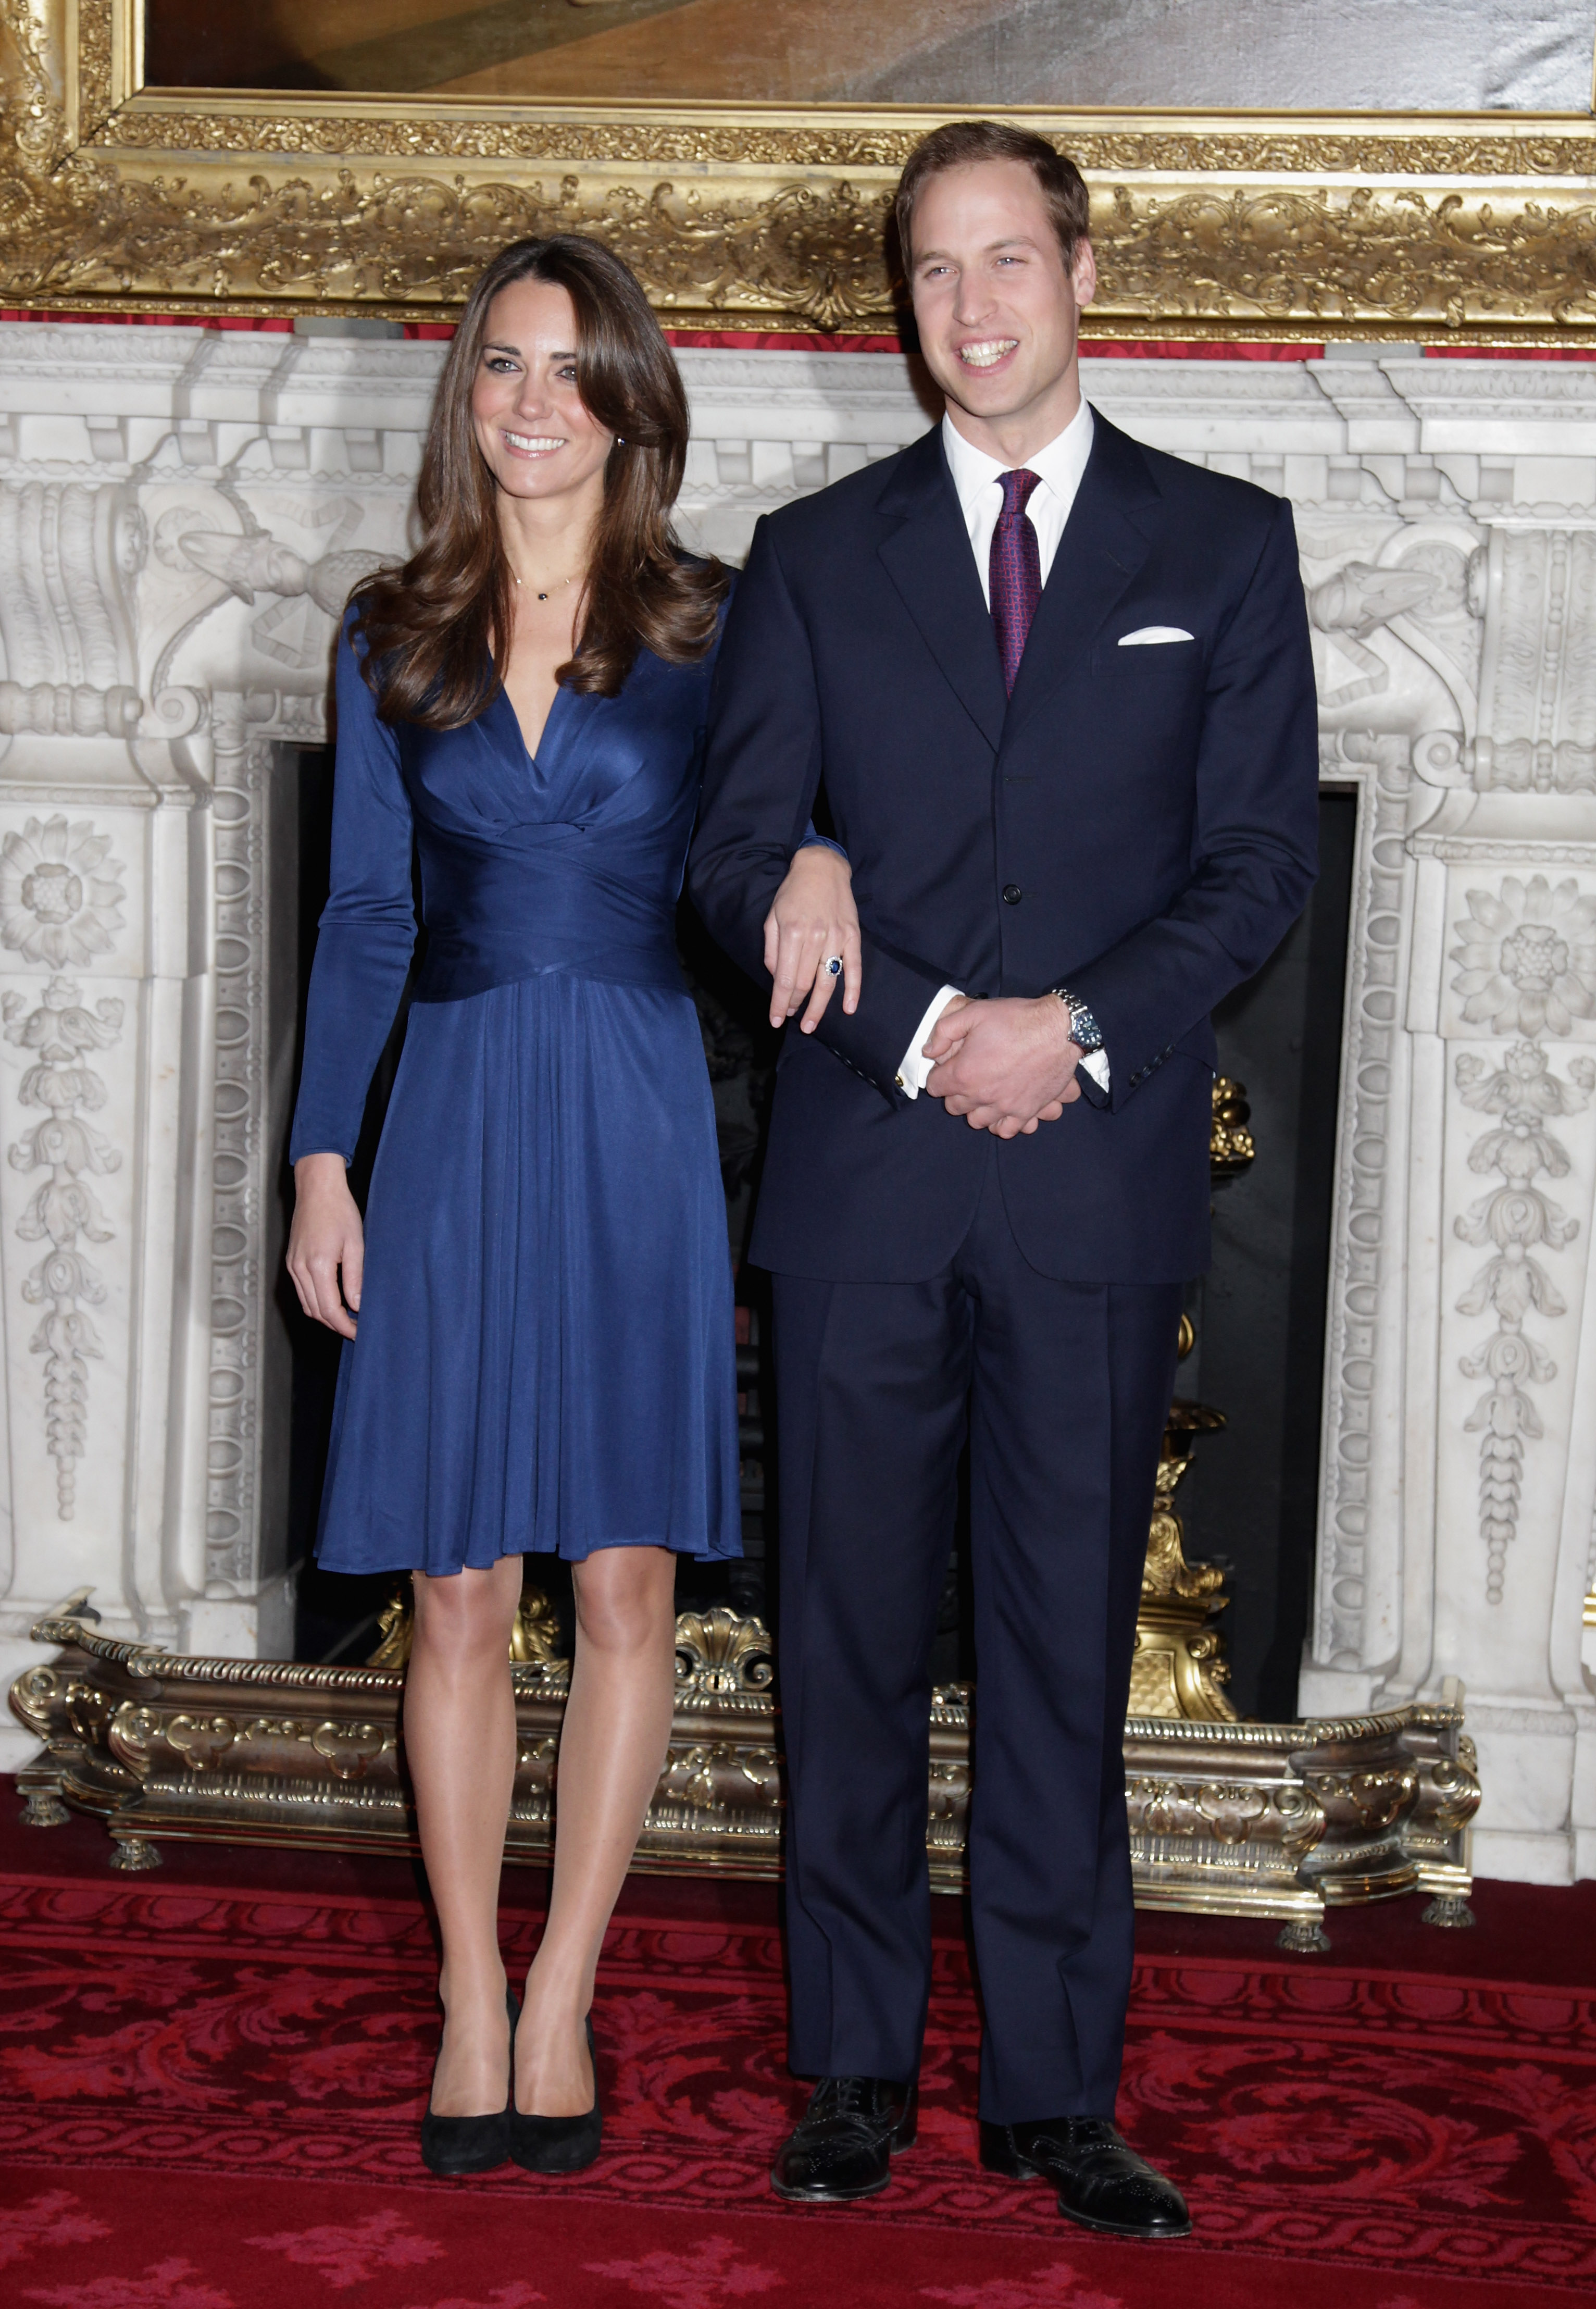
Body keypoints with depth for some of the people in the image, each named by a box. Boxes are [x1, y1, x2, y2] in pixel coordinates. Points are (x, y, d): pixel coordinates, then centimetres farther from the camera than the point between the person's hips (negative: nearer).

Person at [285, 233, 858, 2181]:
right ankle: (471, 2008, 15)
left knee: (625, 1583, 2)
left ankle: (560, 1998, 14)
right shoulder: (394, 638, 8)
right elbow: (362, 918, 9)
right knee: (458, 1595, 3)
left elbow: (783, 808, 6)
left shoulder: (706, 629, 4)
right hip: (457, 1124, 1)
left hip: (641, 1124, -1)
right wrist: (321, 1165, 4)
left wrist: (823, 851, -19)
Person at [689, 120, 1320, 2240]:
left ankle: (1058, 2088, 13)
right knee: (852, 1643, 6)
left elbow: (1264, 853, 2)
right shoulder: (814, 556, 11)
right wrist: (927, 1028, -11)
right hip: (864, 1181, 1)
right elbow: (740, 857, 4)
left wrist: (1080, 1027, -12)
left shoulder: (1225, 546, 9)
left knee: (1067, 1648, 4)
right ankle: (857, 2069, 18)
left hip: (1101, 1183, -1)